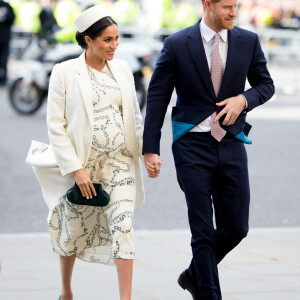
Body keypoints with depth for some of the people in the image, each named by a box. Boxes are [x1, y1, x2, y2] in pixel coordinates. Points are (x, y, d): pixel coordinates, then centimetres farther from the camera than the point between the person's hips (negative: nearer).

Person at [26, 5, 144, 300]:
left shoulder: (122, 68, 6)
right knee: (75, 229, 12)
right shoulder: (65, 72, -7)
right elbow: (56, 125, -9)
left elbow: (134, 116, 16)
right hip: (81, 163, -2)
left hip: (119, 162, 3)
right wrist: (75, 169, -14)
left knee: (123, 226, -12)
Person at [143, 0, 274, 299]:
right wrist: (150, 149, -5)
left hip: (231, 144, 3)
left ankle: (194, 274, 31)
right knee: (203, 232, -4)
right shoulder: (176, 44, -5)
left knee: (235, 228, 7)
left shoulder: (248, 41, 3)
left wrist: (244, 99, -9)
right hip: (192, 145, -3)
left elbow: (266, 85, 13)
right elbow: (157, 97, -2)